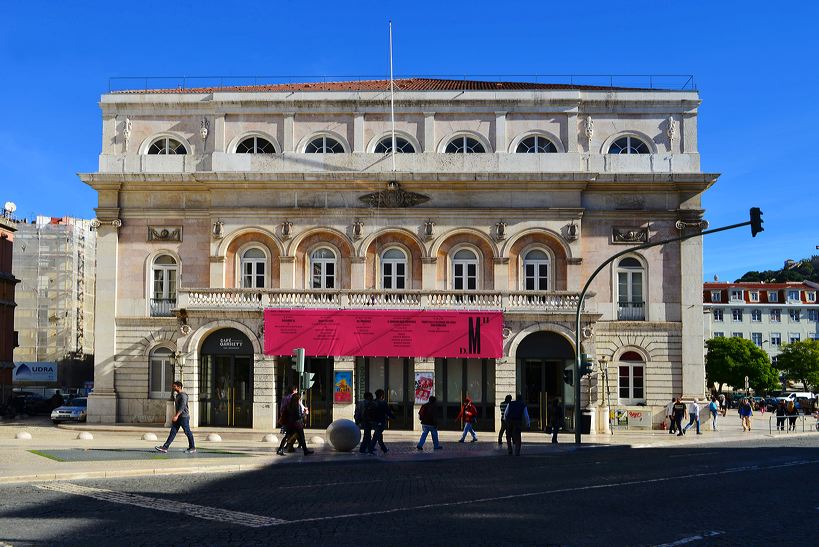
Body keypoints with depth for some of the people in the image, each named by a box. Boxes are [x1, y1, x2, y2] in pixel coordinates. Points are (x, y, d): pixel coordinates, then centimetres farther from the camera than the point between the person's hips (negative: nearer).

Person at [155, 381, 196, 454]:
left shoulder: (183, 395, -14)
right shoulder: (177, 395, 16)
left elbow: (182, 407, -24)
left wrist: (176, 416, -31)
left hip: (184, 417, -9)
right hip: (178, 417, 9)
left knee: (187, 432, -2)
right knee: (173, 431, 3)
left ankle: (192, 448, 7)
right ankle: (165, 447, 0)